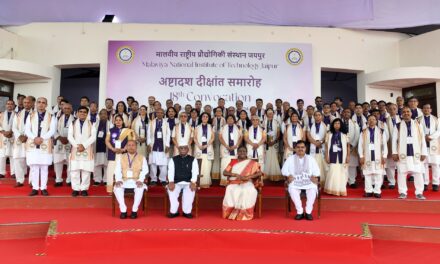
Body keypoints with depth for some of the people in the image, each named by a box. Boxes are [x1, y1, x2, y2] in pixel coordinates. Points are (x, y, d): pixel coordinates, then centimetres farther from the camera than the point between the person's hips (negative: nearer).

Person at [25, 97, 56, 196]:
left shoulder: (51, 117, 5)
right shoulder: (30, 116, 12)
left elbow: (52, 130, -5)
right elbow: (27, 130, 2)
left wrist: (42, 138, -17)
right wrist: (34, 138, -15)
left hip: (45, 145, -2)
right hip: (32, 145, 2)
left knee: (44, 167, 2)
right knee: (33, 167, 4)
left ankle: (43, 188, 9)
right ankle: (35, 188, 11)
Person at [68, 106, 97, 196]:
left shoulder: (91, 124, 7)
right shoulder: (73, 124, 11)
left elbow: (93, 137, -4)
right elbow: (70, 136, 1)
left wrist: (84, 145, -14)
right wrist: (77, 145, -13)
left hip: (87, 150, -1)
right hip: (75, 150, 1)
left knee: (86, 170, -2)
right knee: (74, 170, -1)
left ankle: (84, 189, 5)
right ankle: (75, 189, 7)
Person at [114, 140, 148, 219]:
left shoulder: (142, 157, 10)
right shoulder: (121, 157, 15)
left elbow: (144, 170, -1)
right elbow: (117, 170, 6)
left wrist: (140, 180, -18)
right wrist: (118, 180, -13)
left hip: (136, 181, -2)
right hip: (124, 181, 2)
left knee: (140, 188, -34)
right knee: (117, 188, -30)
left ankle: (134, 210, -21)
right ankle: (123, 210, -21)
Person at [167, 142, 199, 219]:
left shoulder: (193, 160, 8)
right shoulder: (173, 159, 10)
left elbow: (195, 172, -3)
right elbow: (170, 172, -1)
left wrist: (193, 182, -22)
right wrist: (171, 182, -20)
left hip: (188, 183, -1)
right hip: (176, 183, 1)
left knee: (191, 190, -33)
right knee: (171, 189, -30)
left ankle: (187, 211, -20)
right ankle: (174, 211, -15)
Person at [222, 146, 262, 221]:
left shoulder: (252, 163, 11)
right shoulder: (233, 162, 16)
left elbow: (260, 173, -1)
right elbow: (224, 172, 7)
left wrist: (248, 177, -15)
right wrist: (235, 174, -11)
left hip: (247, 183, -1)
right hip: (234, 183, 1)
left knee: (249, 191, -36)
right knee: (231, 191, -35)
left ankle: (244, 214, -26)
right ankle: (231, 212, -25)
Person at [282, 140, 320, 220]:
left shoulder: (310, 158, 18)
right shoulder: (290, 159, 14)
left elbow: (316, 170, 11)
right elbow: (284, 169, 8)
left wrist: (314, 176, -11)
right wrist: (289, 175, -13)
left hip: (308, 181, 1)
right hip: (295, 181, 0)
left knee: (313, 188, -34)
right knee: (292, 189, -35)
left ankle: (308, 212, -24)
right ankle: (299, 212, -26)